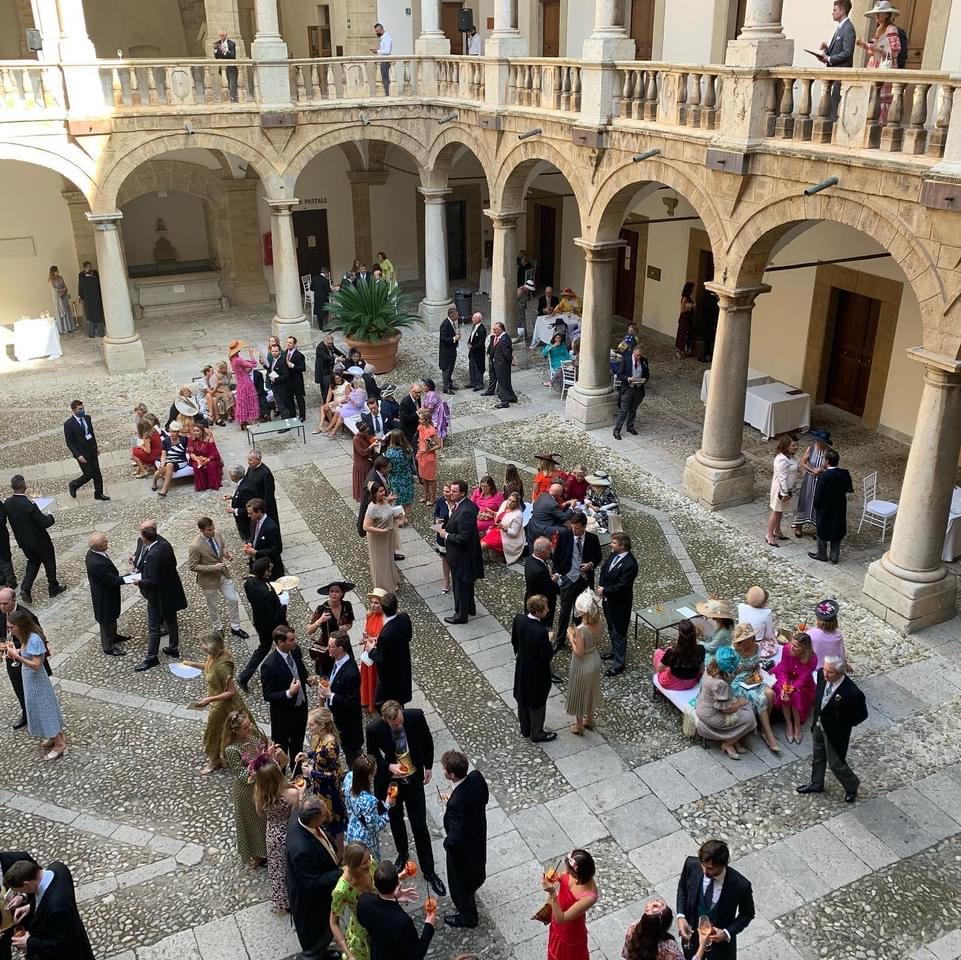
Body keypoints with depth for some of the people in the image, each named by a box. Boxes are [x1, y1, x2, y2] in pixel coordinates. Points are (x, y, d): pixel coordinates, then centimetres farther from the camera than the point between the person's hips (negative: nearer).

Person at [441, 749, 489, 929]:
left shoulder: (456, 803, -45)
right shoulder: (477, 776, -24)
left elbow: (456, 839, -37)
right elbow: (485, 798, -2)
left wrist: (447, 842, -15)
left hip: (462, 847, -7)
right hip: (479, 833, 7)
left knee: (460, 882, 22)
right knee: (476, 863, 37)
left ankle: (467, 917, 46)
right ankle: (475, 884, 68)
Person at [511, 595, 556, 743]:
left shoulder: (518, 619, -15)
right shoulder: (540, 632, -37)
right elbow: (547, 656, -26)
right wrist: (549, 641, -10)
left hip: (521, 668, 7)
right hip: (537, 672, -7)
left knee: (522, 699, 25)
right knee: (537, 703, 17)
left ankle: (525, 729, 45)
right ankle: (537, 734, 36)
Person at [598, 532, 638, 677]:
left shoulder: (630, 563, -28)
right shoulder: (614, 554, -3)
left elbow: (622, 586, -27)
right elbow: (604, 567, 9)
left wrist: (604, 590, -18)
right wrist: (601, 586, -5)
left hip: (620, 604, -8)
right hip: (608, 600, 8)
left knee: (619, 632, 6)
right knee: (611, 628, 26)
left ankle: (619, 663, 17)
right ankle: (615, 651, 46)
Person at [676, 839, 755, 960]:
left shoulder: (740, 885, -32)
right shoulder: (691, 865, -25)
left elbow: (747, 914, -12)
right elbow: (682, 888, -3)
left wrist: (727, 933, -24)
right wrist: (681, 916, -15)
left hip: (720, 941, -2)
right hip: (692, 933, 2)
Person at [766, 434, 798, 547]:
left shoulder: (789, 456, 3)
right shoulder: (782, 460, -28)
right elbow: (782, 478, -26)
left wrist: (789, 491, 18)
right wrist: (784, 493, -22)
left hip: (787, 488, 9)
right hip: (780, 488, -9)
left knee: (780, 511, 22)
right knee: (776, 511, 2)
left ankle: (777, 531, 37)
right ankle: (769, 535, 12)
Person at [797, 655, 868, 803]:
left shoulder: (851, 692, -36)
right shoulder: (821, 674, -18)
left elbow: (861, 715, -18)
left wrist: (844, 724, -12)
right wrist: (817, 715, 6)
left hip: (835, 732, -6)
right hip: (819, 725, 6)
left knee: (836, 763, 12)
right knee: (818, 756, 26)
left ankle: (852, 785, 42)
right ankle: (816, 784, 50)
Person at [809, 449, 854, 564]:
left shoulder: (825, 476, -25)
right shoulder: (845, 474, -9)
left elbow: (818, 494, -20)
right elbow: (849, 489, 3)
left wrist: (816, 506, -4)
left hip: (825, 508, -5)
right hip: (840, 508, 5)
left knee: (823, 531, 13)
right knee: (837, 531, 16)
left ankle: (822, 555, 26)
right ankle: (835, 557, 23)